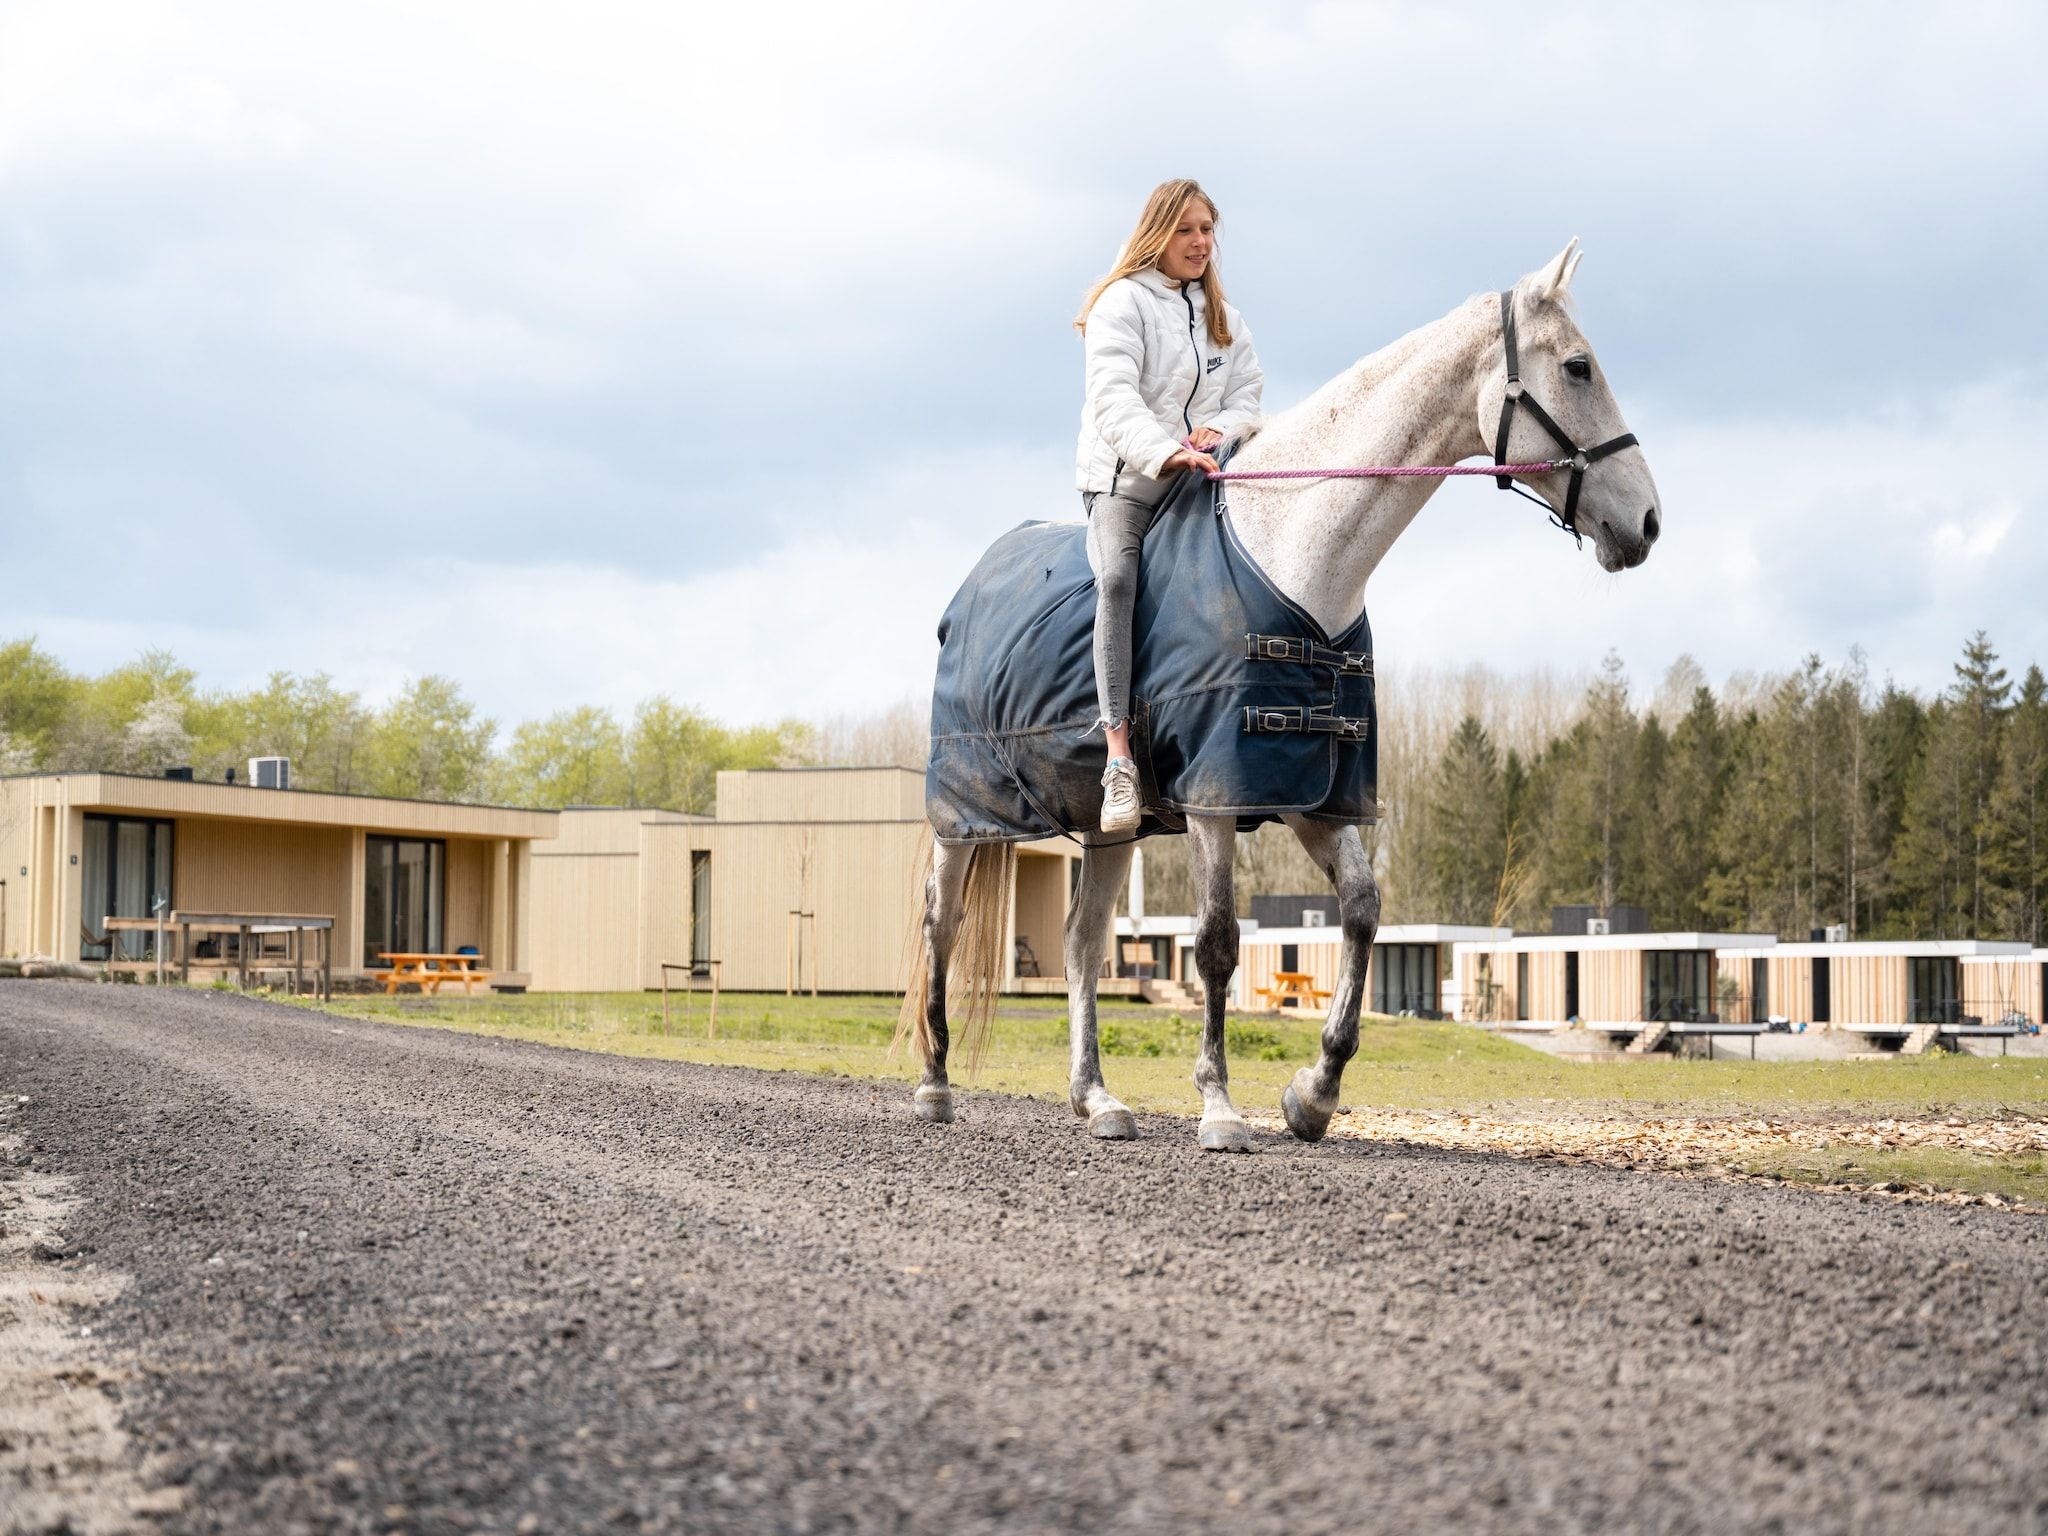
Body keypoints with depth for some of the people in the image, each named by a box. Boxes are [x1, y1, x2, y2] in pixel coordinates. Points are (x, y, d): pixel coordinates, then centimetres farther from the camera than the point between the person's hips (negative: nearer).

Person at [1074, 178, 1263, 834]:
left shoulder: (1225, 318, 19)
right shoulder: (1123, 303, -4)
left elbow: (1247, 395, 15)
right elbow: (1114, 400, -19)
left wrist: (1219, 429, -9)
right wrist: (1164, 453, -36)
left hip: (1197, 481, 7)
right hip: (1123, 483, -7)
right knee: (1117, 580, -32)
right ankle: (1119, 760, -41)